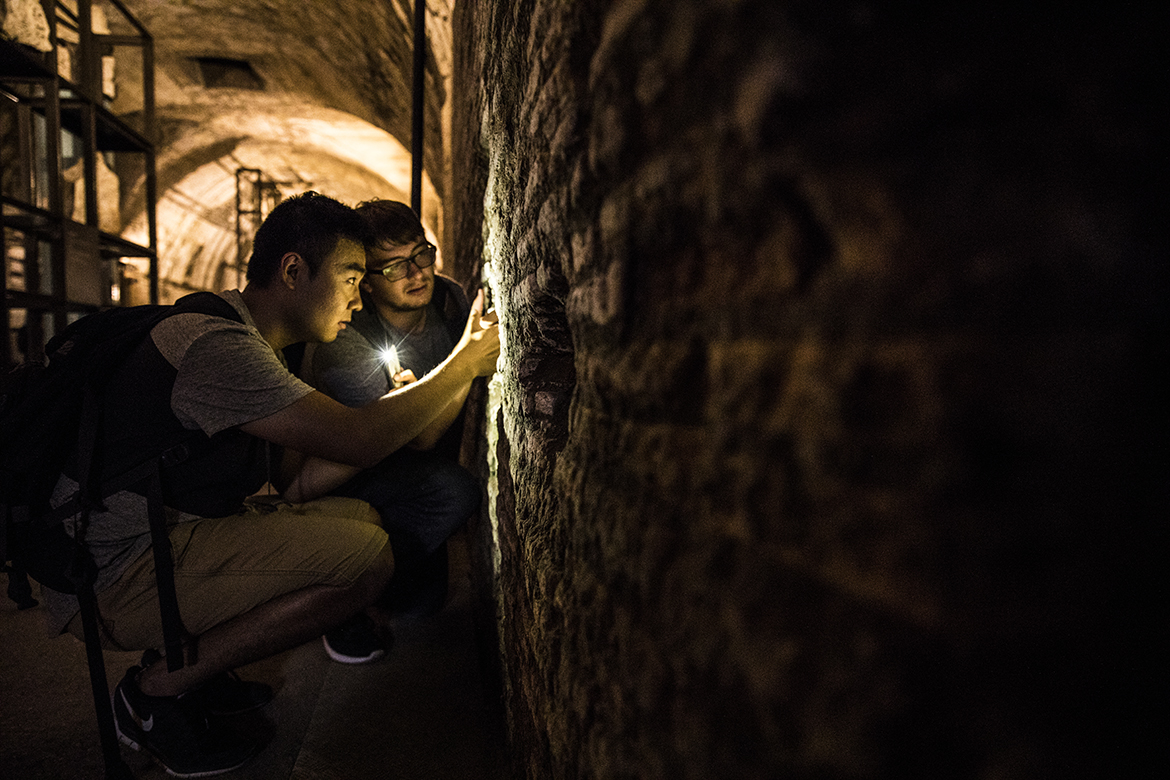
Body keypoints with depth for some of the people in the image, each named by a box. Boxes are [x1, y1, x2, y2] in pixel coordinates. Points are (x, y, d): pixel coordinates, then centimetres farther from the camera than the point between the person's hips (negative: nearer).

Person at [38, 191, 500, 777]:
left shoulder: (246, 342, 12)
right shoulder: (217, 344, -22)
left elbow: (302, 480, 8)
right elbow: (355, 440, -25)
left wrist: (399, 408, 1)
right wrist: (465, 362, -14)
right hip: (112, 576, -10)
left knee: (358, 514, 5)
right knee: (367, 556, -21)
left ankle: (184, 656, 8)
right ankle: (157, 690, -4)